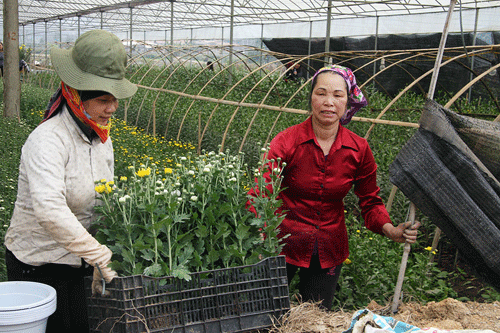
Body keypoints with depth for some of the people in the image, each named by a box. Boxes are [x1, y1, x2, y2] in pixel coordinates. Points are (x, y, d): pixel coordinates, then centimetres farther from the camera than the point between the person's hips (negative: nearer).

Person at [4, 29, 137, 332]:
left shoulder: (101, 137, 2)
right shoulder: (48, 140, -22)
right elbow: (49, 210, -36)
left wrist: (105, 259, 2)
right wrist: (101, 257, -35)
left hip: (77, 262, 7)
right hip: (40, 265, -7)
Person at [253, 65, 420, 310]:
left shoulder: (359, 150, -6)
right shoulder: (286, 142, -16)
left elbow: (370, 202, 4)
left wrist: (390, 230, -15)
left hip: (329, 252, 3)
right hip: (284, 243, -3)